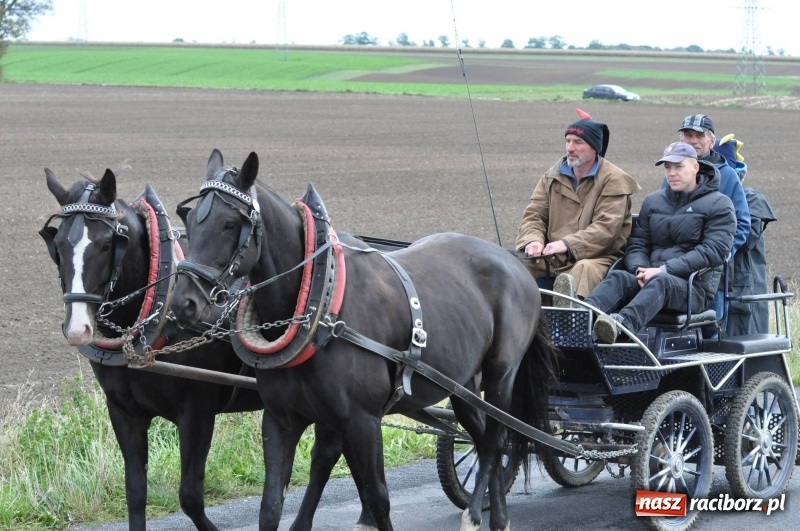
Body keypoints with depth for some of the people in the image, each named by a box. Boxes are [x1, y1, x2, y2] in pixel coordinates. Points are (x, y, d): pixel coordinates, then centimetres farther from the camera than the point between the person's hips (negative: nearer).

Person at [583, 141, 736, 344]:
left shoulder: (718, 205, 5)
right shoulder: (653, 202, 22)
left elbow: (713, 251, -8)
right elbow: (637, 244, 17)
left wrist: (664, 270, -16)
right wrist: (640, 269, -8)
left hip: (695, 287, -4)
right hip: (653, 277, 5)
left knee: (659, 282, -37)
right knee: (619, 277, -27)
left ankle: (623, 323, -68)